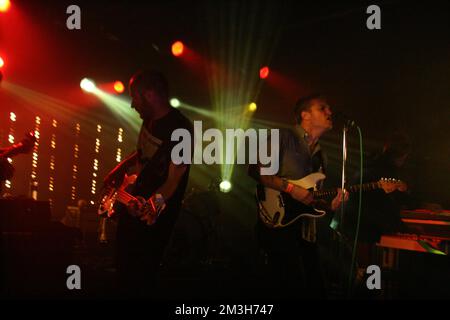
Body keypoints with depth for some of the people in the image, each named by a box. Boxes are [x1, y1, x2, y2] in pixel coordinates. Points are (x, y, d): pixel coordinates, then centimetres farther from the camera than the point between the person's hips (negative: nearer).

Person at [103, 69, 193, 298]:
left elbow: (174, 178, -31)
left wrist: (154, 201, -47)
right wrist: (123, 167, 12)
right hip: (132, 203, 9)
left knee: (141, 279, -1)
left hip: (156, 215, -8)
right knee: (123, 267, 22)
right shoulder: (149, 120, 1)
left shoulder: (180, 129, -24)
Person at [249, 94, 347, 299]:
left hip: (307, 231, 8)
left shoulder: (320, 156, 21)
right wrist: (290, 189, -17)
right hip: (278, 225, -8)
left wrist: (330, 205, 2)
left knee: (316, 290, 6)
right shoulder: (284, 138, -1)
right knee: (294, 288, -18)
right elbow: (257, 171, -11)